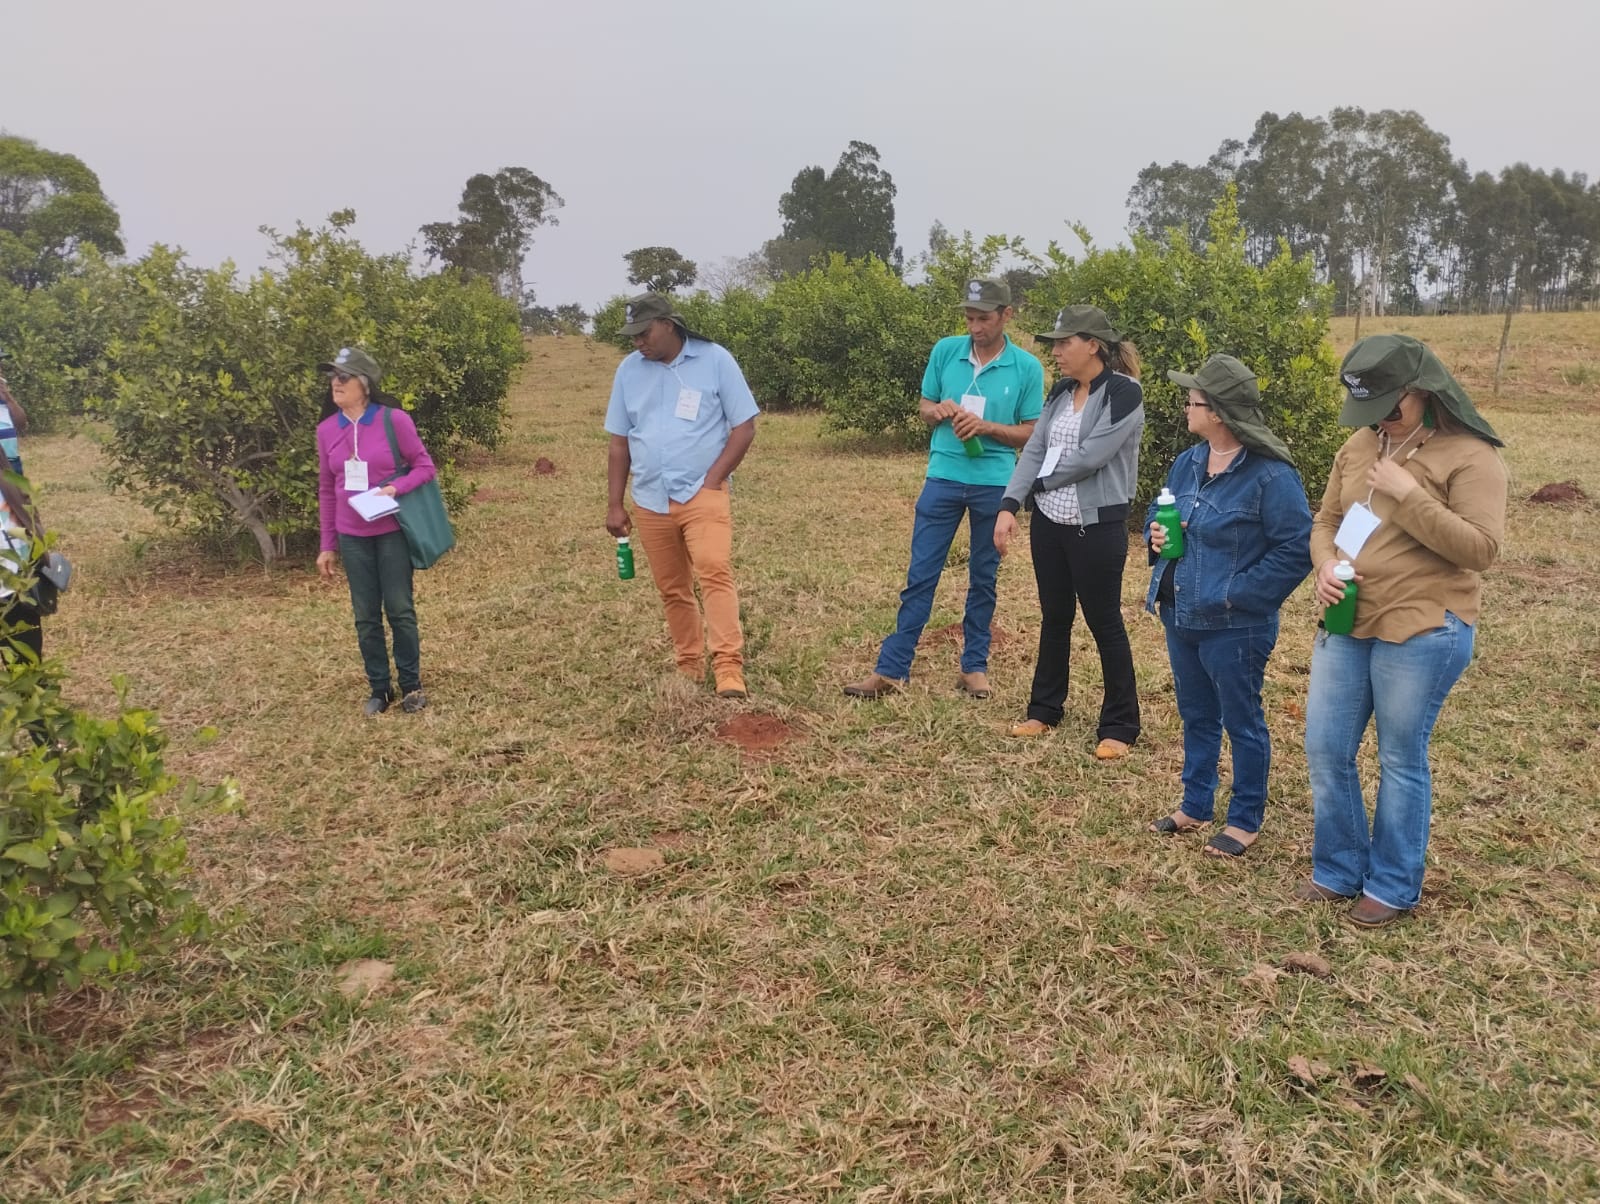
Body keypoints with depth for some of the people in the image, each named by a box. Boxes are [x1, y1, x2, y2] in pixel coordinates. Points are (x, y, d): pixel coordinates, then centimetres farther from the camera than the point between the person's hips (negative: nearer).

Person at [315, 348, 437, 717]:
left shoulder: (394, 419, -10)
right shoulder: (327, 429, 3)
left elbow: (424, 466, -3)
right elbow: (326, 489, 9)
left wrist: (396, 487, -23)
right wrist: (327, 545, 10)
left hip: (392, 533, -4)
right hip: (352, 537, 4)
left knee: (400, 610, 4)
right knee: (365, 616, 8)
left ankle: (412, 686, 18)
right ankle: (378, 689, 20)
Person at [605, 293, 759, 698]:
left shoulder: (714, 360, -2)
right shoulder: (629, 370, 8)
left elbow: (744, 427, -2)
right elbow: (619, 442, 12)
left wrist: (713, 479, -10)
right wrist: (614, 505, 8)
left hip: (703, 494, -4)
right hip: (650, 501, 4)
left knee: (715, 573, -19)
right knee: (671, 589, 10)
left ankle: (729, 666, -21)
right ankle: (690, 667, 23)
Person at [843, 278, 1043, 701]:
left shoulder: (1026, 367, -3)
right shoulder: (946, 350, 1)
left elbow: (1032, 432, -1)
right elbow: (924, 405, 10)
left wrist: (985, 426, -16)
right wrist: (938, 411, -13)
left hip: (994, 484, -1)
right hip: (943, 478, 1)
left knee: (983, 578, 11)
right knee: (920, 575, 1)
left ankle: (974, 665, 23)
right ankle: (891, 669, 5)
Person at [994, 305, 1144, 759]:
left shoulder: (1124, 393, -14)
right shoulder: (1062, 391, 9)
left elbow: (1089, 457, -20)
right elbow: (1034, 450, 4)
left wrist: (1040, 482, -6)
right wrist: (1009, 505, -8)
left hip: (1097, 526, -7)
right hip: (1048, 522, 7)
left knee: (1104, 622, 3)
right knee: (1054, 616, 17)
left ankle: (1120, 725, 17)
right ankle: (1045, 708, 31)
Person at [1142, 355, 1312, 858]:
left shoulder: (1270, 476, -19)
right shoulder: (1187, 463, 5)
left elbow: (1295, 551, -18)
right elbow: (1158, 514, 19)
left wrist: (1239, 594, -20)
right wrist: (1155, 533, -3)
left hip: (1234, 628, -8)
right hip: (1181, 618, 8)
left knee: (1242, 723, 10)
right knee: (1196, 716, 21)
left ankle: (1245, 819, 26)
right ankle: (1196, 805, 37)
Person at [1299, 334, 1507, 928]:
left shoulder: (1469, 456, -10)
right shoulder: (1358, 446, 8)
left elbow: (1481, 549, -17)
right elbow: (1325, 521, 14)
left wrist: (1409, 495, -22)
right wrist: (1326, 567, -6)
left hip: (1422, 632, -6)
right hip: (1347, 624, 6)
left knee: (1400, 759, 6)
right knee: (1325, 749, 9)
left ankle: (1394, 886, 25)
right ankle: (1339, 869, 28)